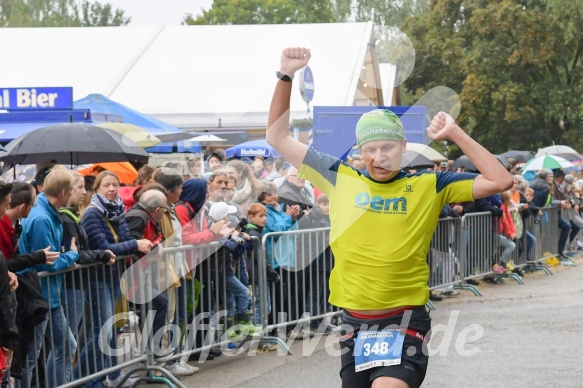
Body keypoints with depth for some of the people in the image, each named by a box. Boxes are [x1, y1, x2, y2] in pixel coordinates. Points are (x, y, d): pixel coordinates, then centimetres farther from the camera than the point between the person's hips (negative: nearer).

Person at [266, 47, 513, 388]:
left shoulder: (428, 185, 1)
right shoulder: (340, 177, 6)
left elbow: (500, 181, -3)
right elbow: (278, 137, 13)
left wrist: (456, 134, -7)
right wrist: (286, 76, 5)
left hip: (405, 323, -4)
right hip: (354, 323, 4)